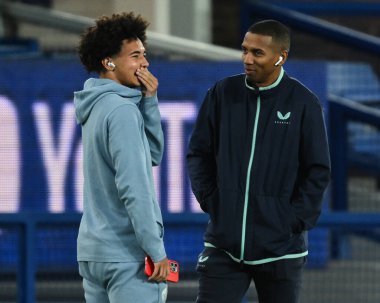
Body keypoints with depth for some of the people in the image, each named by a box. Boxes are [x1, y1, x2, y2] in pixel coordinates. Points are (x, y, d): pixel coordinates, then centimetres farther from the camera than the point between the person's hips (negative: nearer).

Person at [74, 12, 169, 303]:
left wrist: (149, 100, 7)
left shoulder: (96, 107, 13)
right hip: (128, 256, -9)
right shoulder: (122, 110, -15)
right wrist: (156, 250, -19)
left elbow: (153, 153, 18)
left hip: (93, 250, 9)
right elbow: (134, 187, -21)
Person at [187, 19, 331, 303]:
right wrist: (210, 200, 0)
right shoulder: (223, 93, 2)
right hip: (224, 243, 1)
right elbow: (199, 153, 11)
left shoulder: (304, 102, -3)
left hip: (280, 248, -1)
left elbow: (318, 171, -1)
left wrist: (295, 221, -7)